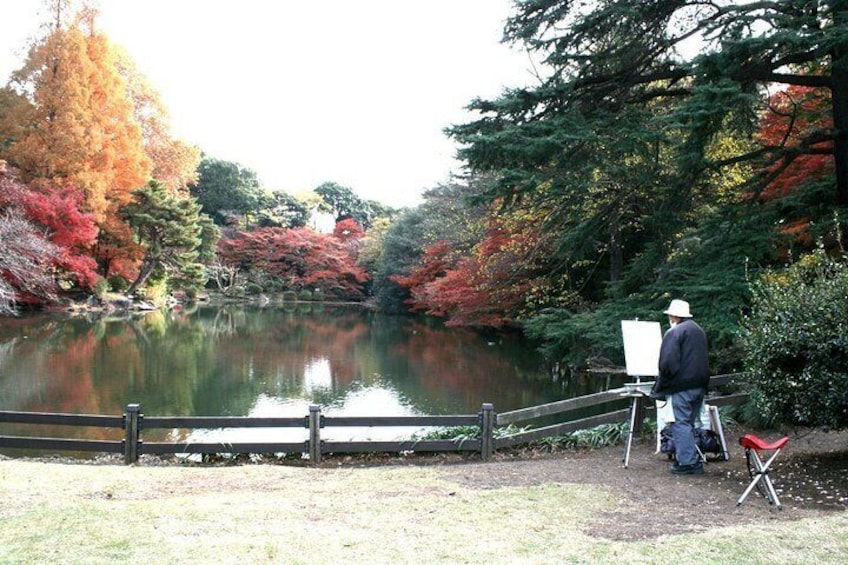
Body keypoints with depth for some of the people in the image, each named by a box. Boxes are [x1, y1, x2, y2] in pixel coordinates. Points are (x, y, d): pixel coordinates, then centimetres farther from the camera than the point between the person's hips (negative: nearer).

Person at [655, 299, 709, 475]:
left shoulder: (674, 332, -12)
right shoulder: (699, 330, 18)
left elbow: (668, 362, -19)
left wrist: (661, 385, -7)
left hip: (682, 386, -9)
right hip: (700, 384, 9)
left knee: (681, 424, -3)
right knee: (690, 423, 16)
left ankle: (687, 463, -4)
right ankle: (694, 461, 19)